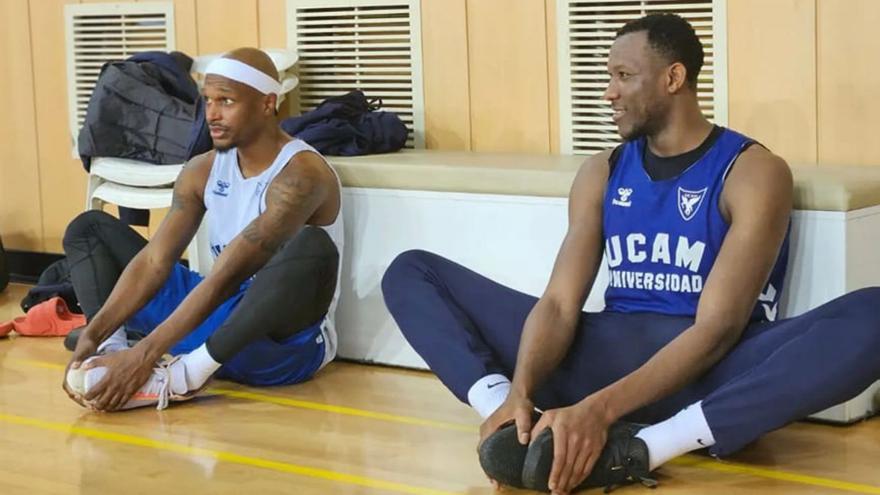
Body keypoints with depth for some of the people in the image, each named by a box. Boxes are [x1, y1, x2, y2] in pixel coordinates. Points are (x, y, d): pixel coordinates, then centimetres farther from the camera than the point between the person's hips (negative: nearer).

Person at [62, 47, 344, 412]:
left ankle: (185, 374, -35)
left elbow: (228, 276, -27)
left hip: (286, 340, -7)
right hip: (221, 316, 8)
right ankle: (111, 353, -19)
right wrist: (93, 335, -20)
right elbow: (154, 260, -4)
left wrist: (145, 355, -33)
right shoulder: (203, 170, 4)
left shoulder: (301, 174, -19)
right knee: (89, 229, 9)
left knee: (311, 246, -40)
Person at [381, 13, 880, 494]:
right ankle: (516, 420, -27)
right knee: (412, 272, 0)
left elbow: (717, 327, -17)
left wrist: (601, 410, -30)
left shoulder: (754, 172, -5)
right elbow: (560, 303, 0)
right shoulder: (602, 172, 11)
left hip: (709, 371, -4)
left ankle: (639, 448, -43)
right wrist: (519, 393, -23)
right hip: (608, 356, 5)